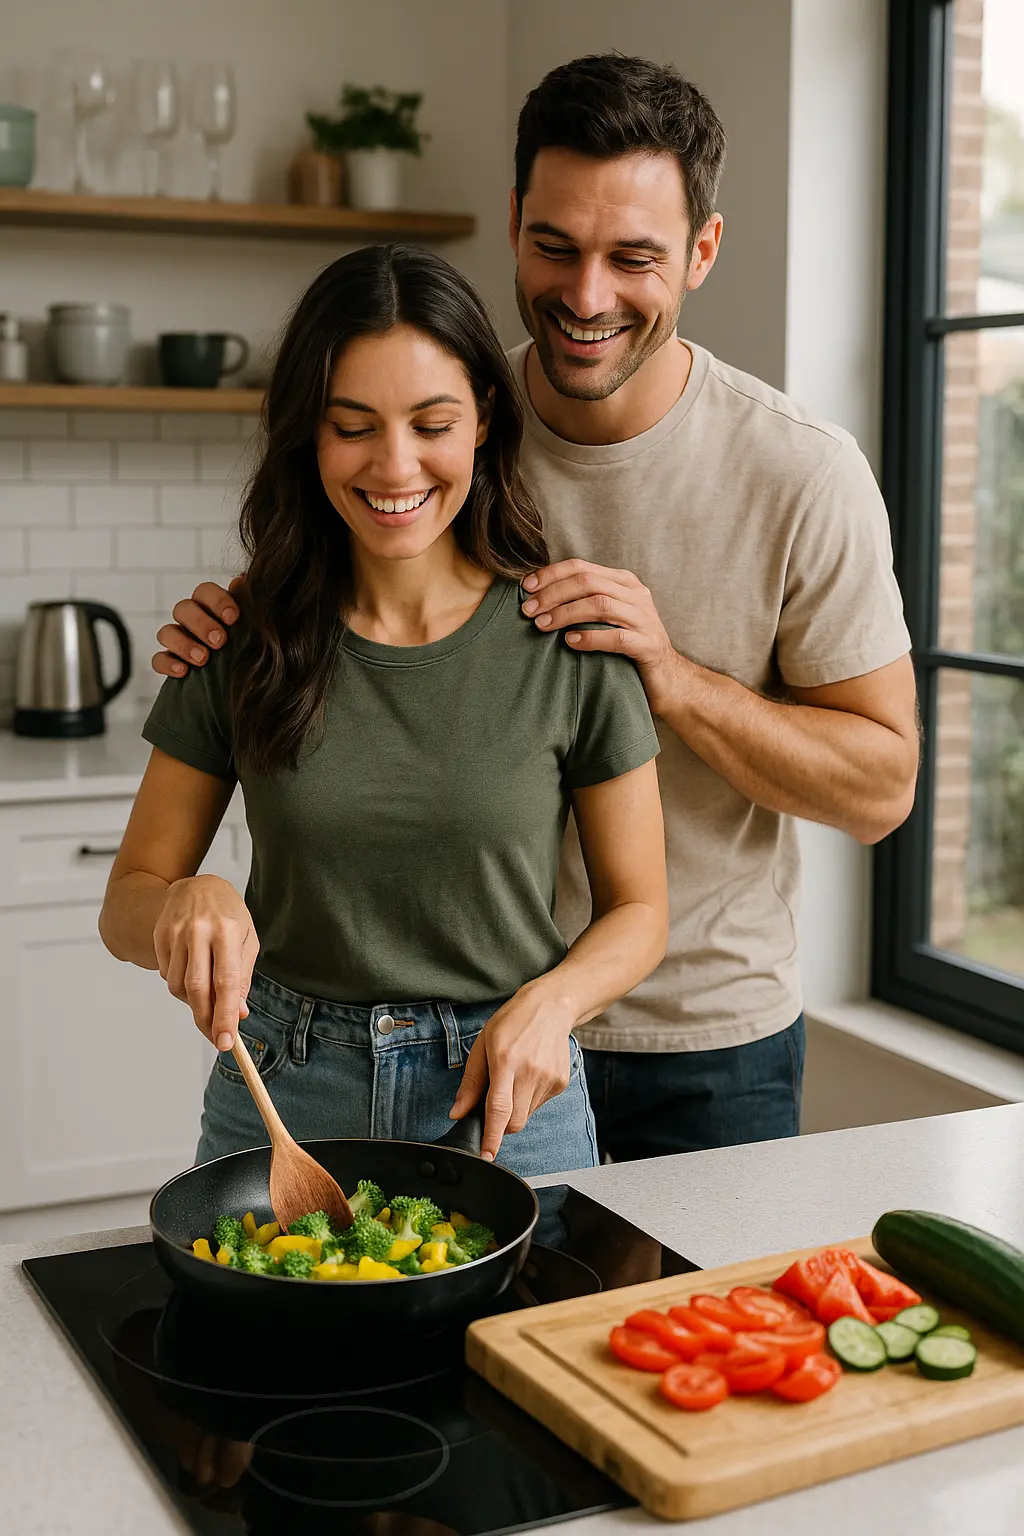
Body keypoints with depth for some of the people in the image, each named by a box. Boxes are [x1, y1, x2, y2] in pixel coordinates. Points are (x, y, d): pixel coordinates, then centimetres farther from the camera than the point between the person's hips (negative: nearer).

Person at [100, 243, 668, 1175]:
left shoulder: (570, 642, -9)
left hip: (508, 1104, -1)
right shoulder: (243, 638, -4)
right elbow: (127, 904, 1)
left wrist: (551, 1001, -19)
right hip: (281, 1094, 2)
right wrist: (184, 902, -22)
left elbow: (639, 908, 0)